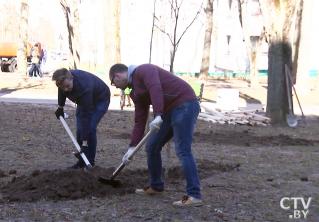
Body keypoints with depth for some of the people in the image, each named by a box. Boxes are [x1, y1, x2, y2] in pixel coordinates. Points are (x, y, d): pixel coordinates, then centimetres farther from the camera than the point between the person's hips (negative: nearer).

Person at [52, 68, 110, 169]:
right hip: (84, 101, 7)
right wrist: (60, 107, 13)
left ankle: (90, 163, -8)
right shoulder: (63, 80, -25)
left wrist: (85, 142, -40)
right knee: (79, 129, -4)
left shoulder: (84, 88, -44)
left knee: (90, 128, -20)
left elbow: (86, 115, -41)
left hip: (100, 100, -7)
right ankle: (82, 161, 7)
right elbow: (62, 91, 4)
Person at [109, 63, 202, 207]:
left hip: (185, 105, -10)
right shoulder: (136, 93, 18)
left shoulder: (143, 70, -9)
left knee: (182, 151, -16)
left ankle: (194, 196, -17)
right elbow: (140, 121, 15)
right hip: (170, 111, 10)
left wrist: (157, 116, -36)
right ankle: (156, 186, 26)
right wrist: (132, 147, 10)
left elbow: (156, 89, -28)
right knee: (151, 147, 12)